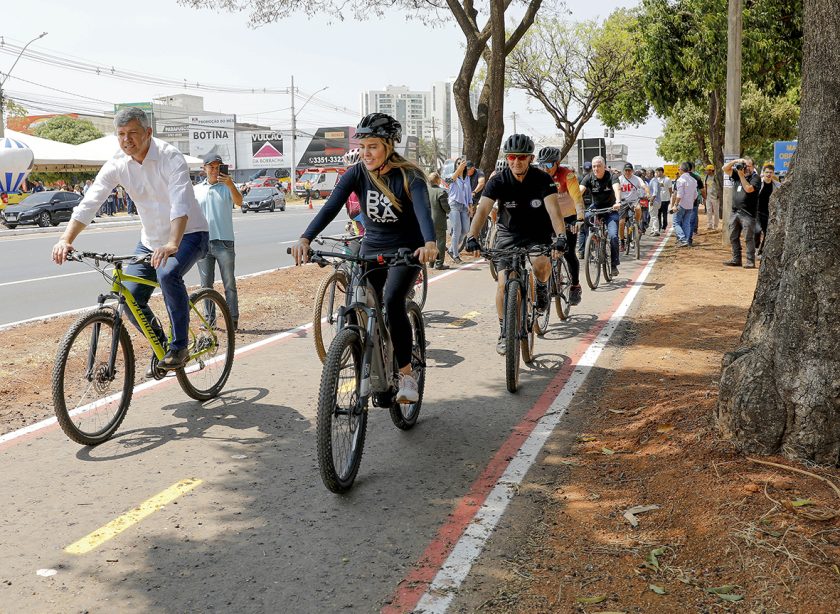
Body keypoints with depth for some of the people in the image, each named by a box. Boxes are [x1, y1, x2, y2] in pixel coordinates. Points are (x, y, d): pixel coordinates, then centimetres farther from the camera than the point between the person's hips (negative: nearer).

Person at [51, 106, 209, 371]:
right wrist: (66, 240, -29)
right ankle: (160, 345, 21)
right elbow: (88, 203, -14)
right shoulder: (117, 165, -7)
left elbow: (180, 204, -36)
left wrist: (172, 245, -51)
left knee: (168, 274, -34)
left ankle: (179, 347, -18)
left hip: (189, 234, -6)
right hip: (151, 239, 6)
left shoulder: (170, 158, -22)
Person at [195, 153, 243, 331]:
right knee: (206, 284, 8)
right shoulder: (197, 189, 11)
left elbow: (239, 202, -19)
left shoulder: (227, 187, 1)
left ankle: (233, 319, 0)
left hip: (224, 242, -3)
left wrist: (231, 185, -36)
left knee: (229, 283, -3)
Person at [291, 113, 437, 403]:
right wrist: (305, 239, -38)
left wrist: (430, 243, -56)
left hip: (407, 250, -4)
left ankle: (406, 376, -18)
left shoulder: (409, 176, -18)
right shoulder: (357, 174, -9)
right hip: (372, 249, 4)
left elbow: (423, 210, -35)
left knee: (393, 302, -27)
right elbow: (330, 207, -21)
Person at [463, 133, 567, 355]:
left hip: (537, 234, -1)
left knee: (542, 265, -32)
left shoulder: (542, 179, -18)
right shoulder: (498, 181, -16)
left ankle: (542, 286, 6)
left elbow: (553, 209, -30)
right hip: (508, 234, 1)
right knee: (503, 283, -12)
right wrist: (472, 237, -44)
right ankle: (504, 332, 6)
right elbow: (482, 210, -26)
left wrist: (561, 236, -48)